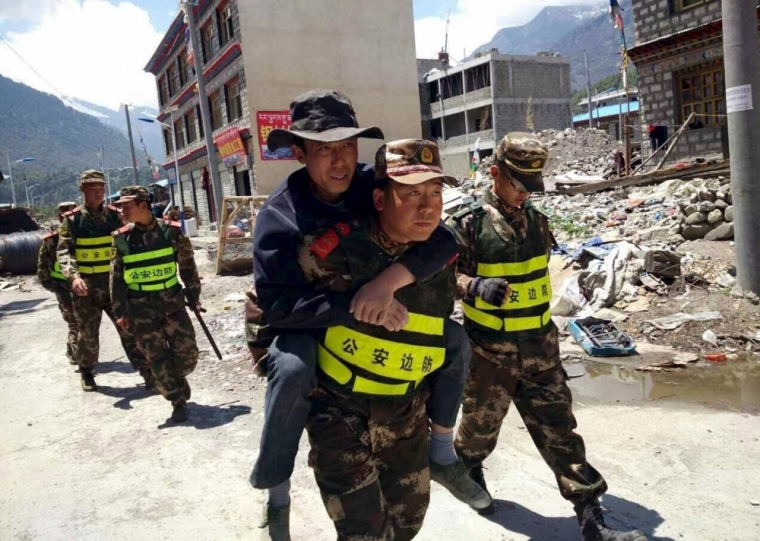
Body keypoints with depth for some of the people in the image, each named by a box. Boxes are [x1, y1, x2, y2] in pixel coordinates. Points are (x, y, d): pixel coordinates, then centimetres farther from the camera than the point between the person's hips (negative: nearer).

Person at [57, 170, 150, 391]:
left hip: (114, 282, 1)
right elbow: (64, 251, -10)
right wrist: (73, 276, -27)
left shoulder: (115, 216, 2)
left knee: (129, 328, 0)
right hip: (85, 286, -1)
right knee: (88, 333, 12)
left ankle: (147, 371, 4)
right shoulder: (72, 219, -4)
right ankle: (86, 372, 32)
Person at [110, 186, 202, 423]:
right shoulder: (121, 238, -2)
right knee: (157, 359, 1)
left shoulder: (171, 231, -4)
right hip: (141, 307, 0)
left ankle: (175, 380, 31)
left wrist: (194, 295, 9)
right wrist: (120, 311, -2)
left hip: (172, 301, 0)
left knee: (187, 352, -1)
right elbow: (116, 277, 2)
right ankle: (178, 401, 16)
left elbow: (187, 265, 6)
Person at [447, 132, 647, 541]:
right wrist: (477, 286, -32)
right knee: (481, 423, 17)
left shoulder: (536, 220, 6)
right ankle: (468, 470, 47)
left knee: (558, 427, 5)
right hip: (489, 351, -4)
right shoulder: (468, 223, -12)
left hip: (539, 346, 4)